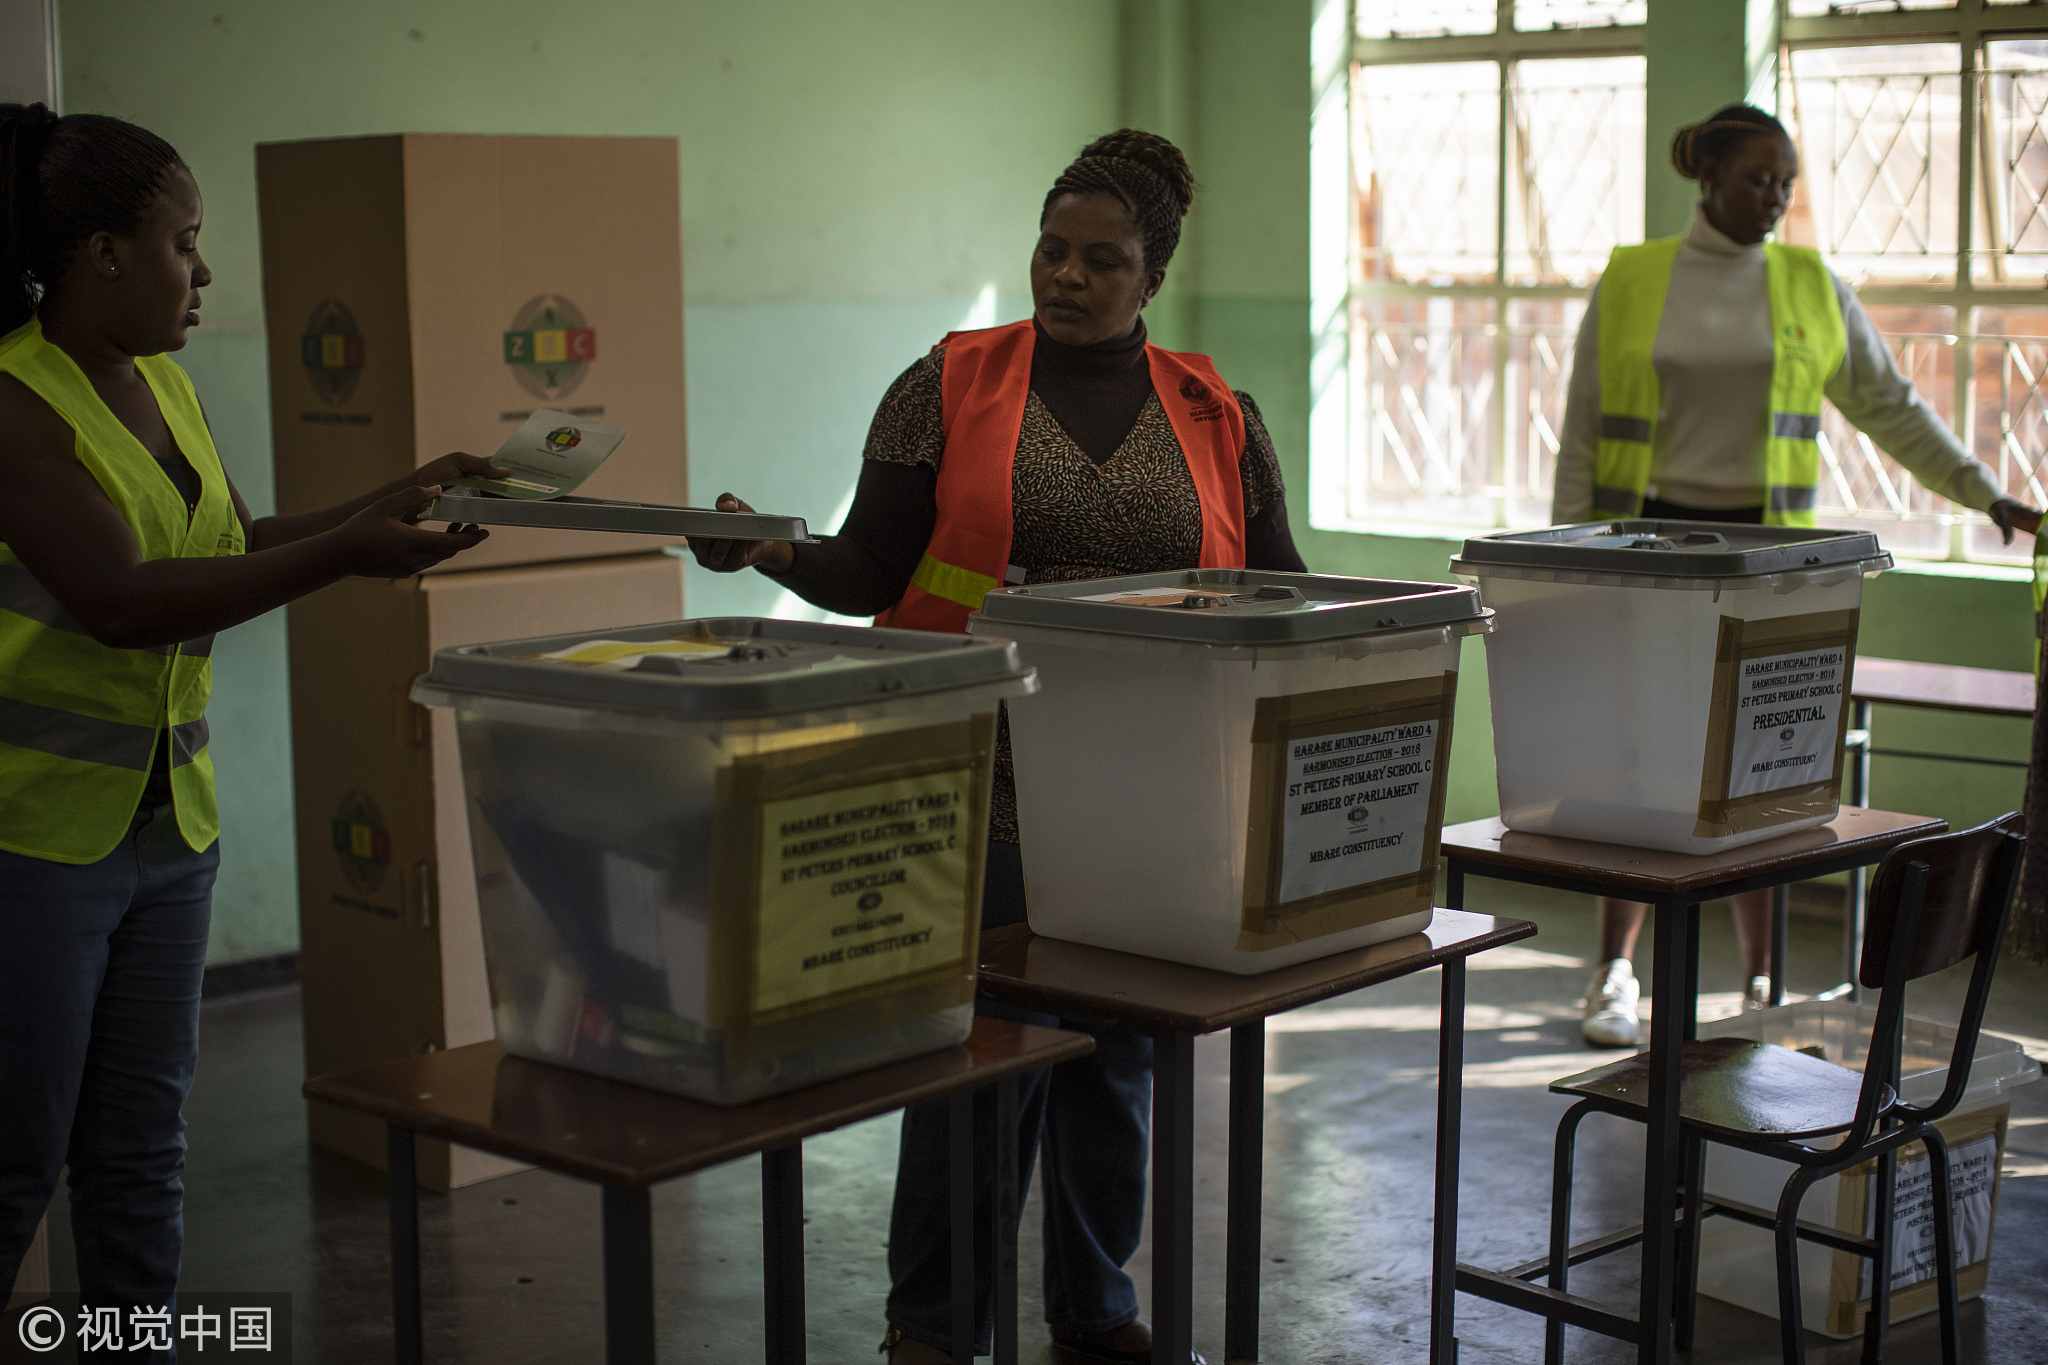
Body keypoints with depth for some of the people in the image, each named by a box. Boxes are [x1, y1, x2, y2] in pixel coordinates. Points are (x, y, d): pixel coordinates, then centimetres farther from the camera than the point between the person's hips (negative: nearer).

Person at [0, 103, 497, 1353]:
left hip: (171, 821, 8)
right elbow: (121, 598, -24)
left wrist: (391, 502, 9)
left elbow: (234, 542, 20)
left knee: (142, 1154, 13)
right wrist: (346, 558, -24)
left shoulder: (164, 385, 9)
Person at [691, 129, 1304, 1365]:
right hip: (984, 785, -3)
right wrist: (777, 555, -20)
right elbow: (870, 574, -3)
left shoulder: (1218, 416, 7)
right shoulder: (948, 387, 1)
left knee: (1119, 1052, 11)